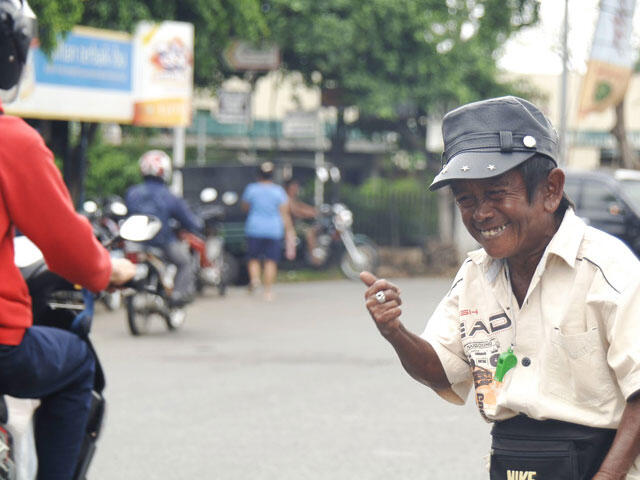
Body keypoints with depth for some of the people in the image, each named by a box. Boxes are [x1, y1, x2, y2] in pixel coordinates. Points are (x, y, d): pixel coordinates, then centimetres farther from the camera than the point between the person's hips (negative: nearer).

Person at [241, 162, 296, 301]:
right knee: (271, 261, 3)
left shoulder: (251, 189, -1)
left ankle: (254, 278, -14)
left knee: (253, 258, 12)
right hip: (274, 230, 0)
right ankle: (268, 290, -3)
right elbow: (284, 213, -3)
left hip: (255, 228, 0)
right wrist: (289, 230, 2)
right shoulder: (278, 191, -1)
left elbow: (245, 207, 13)